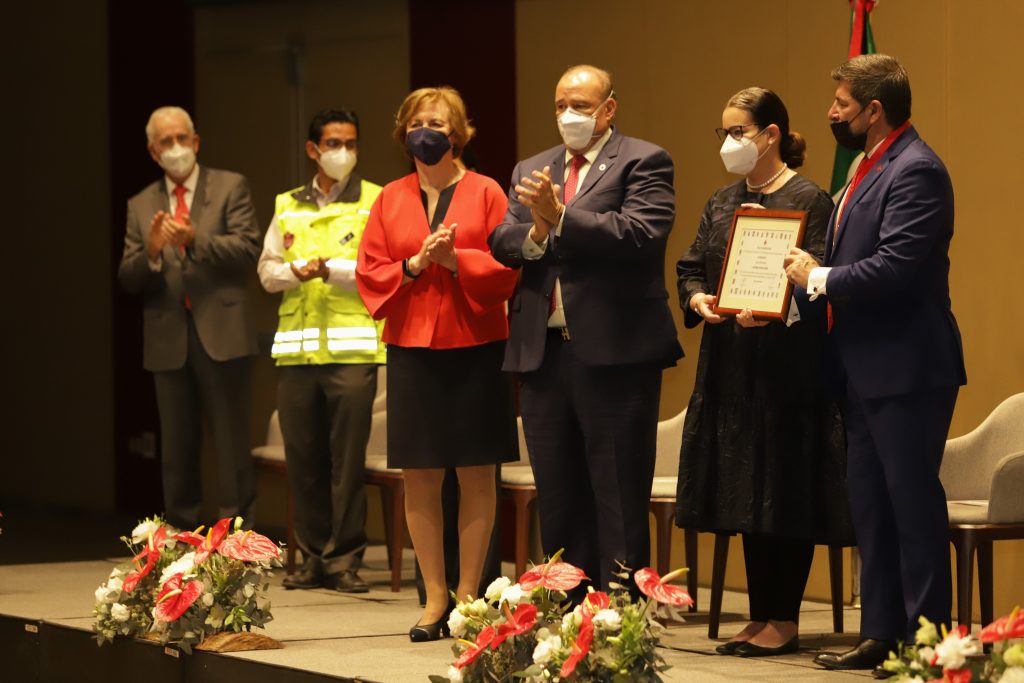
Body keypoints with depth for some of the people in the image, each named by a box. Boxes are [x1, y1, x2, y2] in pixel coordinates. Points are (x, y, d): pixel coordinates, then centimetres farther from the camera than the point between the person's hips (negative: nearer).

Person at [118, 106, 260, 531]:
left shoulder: (230, 188, 6)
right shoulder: (141, 206, 14)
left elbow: (247, 249, -6)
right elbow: (128, 278, 8)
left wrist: (195, 241, -19)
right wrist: (151, 252, -12)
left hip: (220, 335, -3)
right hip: (168, 340, 3)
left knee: (231, 444, -4)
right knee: (176, 448, 7)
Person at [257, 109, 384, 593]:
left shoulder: (374, 203, 6)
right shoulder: (287, 206, 18)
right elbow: (267, 270, 13)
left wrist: (329, 269, -15)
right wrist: (295, 272, -7)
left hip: (352, 348, -4)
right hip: (296, 348, 4)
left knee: (347, 458, -6)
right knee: (302, 456, 3)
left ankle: (344, 560, -2)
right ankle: (314, 558, 11)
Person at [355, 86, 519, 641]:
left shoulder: (485, 193, 3)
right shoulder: (391, 200, 11)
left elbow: (507, 267, -3)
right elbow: (369, 274, 6)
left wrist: (456, 259, -17)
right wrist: (415, 264, -11)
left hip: (475, 349, -2)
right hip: (412, 349, 2)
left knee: (477, 475, 0)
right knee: (419, 477, 2)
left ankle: (468, 596, 6)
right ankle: (435, 599, 9)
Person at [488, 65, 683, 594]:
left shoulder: (642, 162, 0)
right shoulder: (531, 171, 18)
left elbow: (641, 234, -16)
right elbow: (501, 243, 8)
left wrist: (560, 217, -18)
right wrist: (535, 233, -13)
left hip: (614, 352, -6)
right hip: (543, 352, 6)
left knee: (618, 500, -4)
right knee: (558, 501, 11)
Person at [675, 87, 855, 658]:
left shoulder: (808, 200, -7)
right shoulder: (722, 203, 14)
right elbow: (691, 268, 15)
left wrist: (770, 309, -29)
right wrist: (698, 299, -7)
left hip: (787, 369, -7)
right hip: (729, 368, 7)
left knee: (785, 495, -3)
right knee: (745, 496, 9)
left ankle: (784, 621, 3)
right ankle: (760, 616, 17)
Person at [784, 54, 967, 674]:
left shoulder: (915, 171, -16)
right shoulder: (872, 167, 16)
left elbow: (895, 267, -25)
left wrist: (820, 278, -14)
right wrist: (812, 278, 5)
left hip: (907, 370, -10)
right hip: (866, 370, 10)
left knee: (913, 505, -5)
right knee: (871, 505, 13)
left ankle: (926, 639, 0)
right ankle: (882, 634, 20)